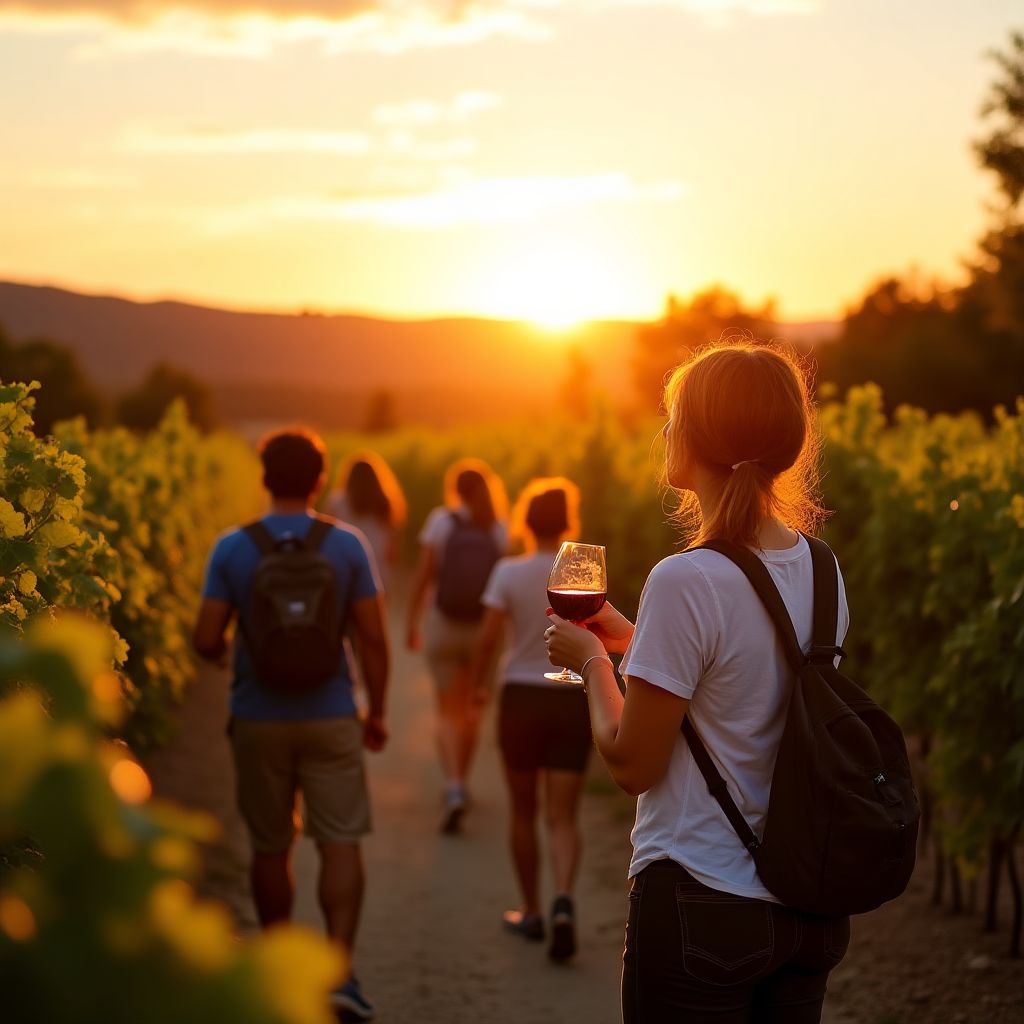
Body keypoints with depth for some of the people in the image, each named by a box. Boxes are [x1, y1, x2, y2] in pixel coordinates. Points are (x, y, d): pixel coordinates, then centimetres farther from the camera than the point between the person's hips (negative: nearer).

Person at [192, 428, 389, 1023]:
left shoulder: (232, 549, -5)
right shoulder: (347, 545, -4)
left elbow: (206, 641, -6)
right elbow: (373, 639, -4)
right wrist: (377, 712, 8)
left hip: (258, 720, 1)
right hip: (329, 717, -1)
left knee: (271, 847, 13)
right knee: (341, 843, 1)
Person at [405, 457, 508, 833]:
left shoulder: (441, 521, -8)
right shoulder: (499, 528, -4)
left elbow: (423, 575, -8)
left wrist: (412, 623, 1)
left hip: (444, 625, -2)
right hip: (484, 629, 2)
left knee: (448, 711, 4)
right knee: (472, 707, 21)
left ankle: (454, 790, -16)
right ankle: (460, 783, 32)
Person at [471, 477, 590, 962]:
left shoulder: (509, 572, -7)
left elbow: (489, 638, -11)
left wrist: (478, 684, 5)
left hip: (521, 697, 0)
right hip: (572, 701, 1)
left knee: (523, 812, 14)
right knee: (563, 816, 3)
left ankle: (531, 912, 23)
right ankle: (564, 899, -21)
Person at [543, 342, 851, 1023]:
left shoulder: (687, 582, -21)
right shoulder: (820, 569, 2)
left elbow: (632, 764, -14)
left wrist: (593, 661, 1)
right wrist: (633, 640, 20)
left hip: (701, 909, -7)